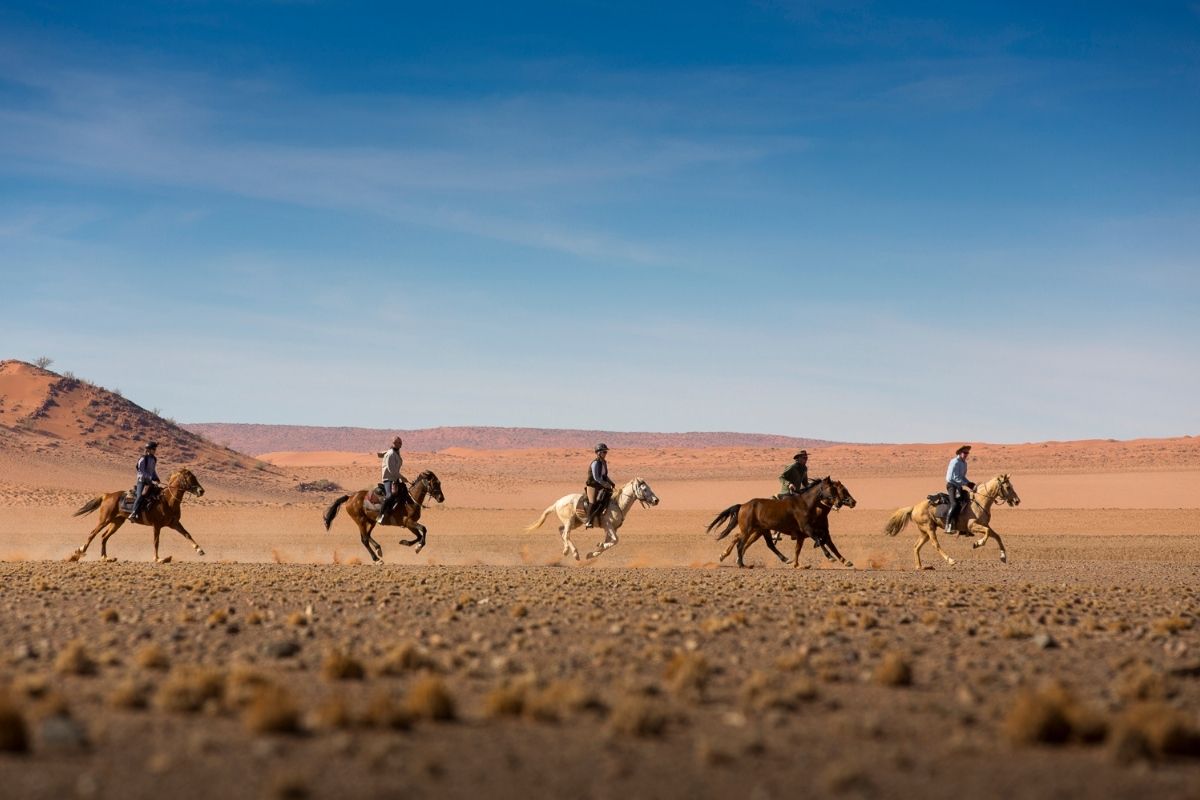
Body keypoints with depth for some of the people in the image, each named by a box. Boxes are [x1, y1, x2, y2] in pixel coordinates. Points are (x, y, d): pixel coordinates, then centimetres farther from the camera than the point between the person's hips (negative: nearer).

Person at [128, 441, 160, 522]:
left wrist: (157, 479, 7)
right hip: (142, 481, -8)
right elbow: (142, 472, -16)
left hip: (150, 481, 8)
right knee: (140, 496, -24)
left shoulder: (154, 459, 11)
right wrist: (151, 480, -22)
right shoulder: (143, 460, -11)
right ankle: (133, 514, -27)